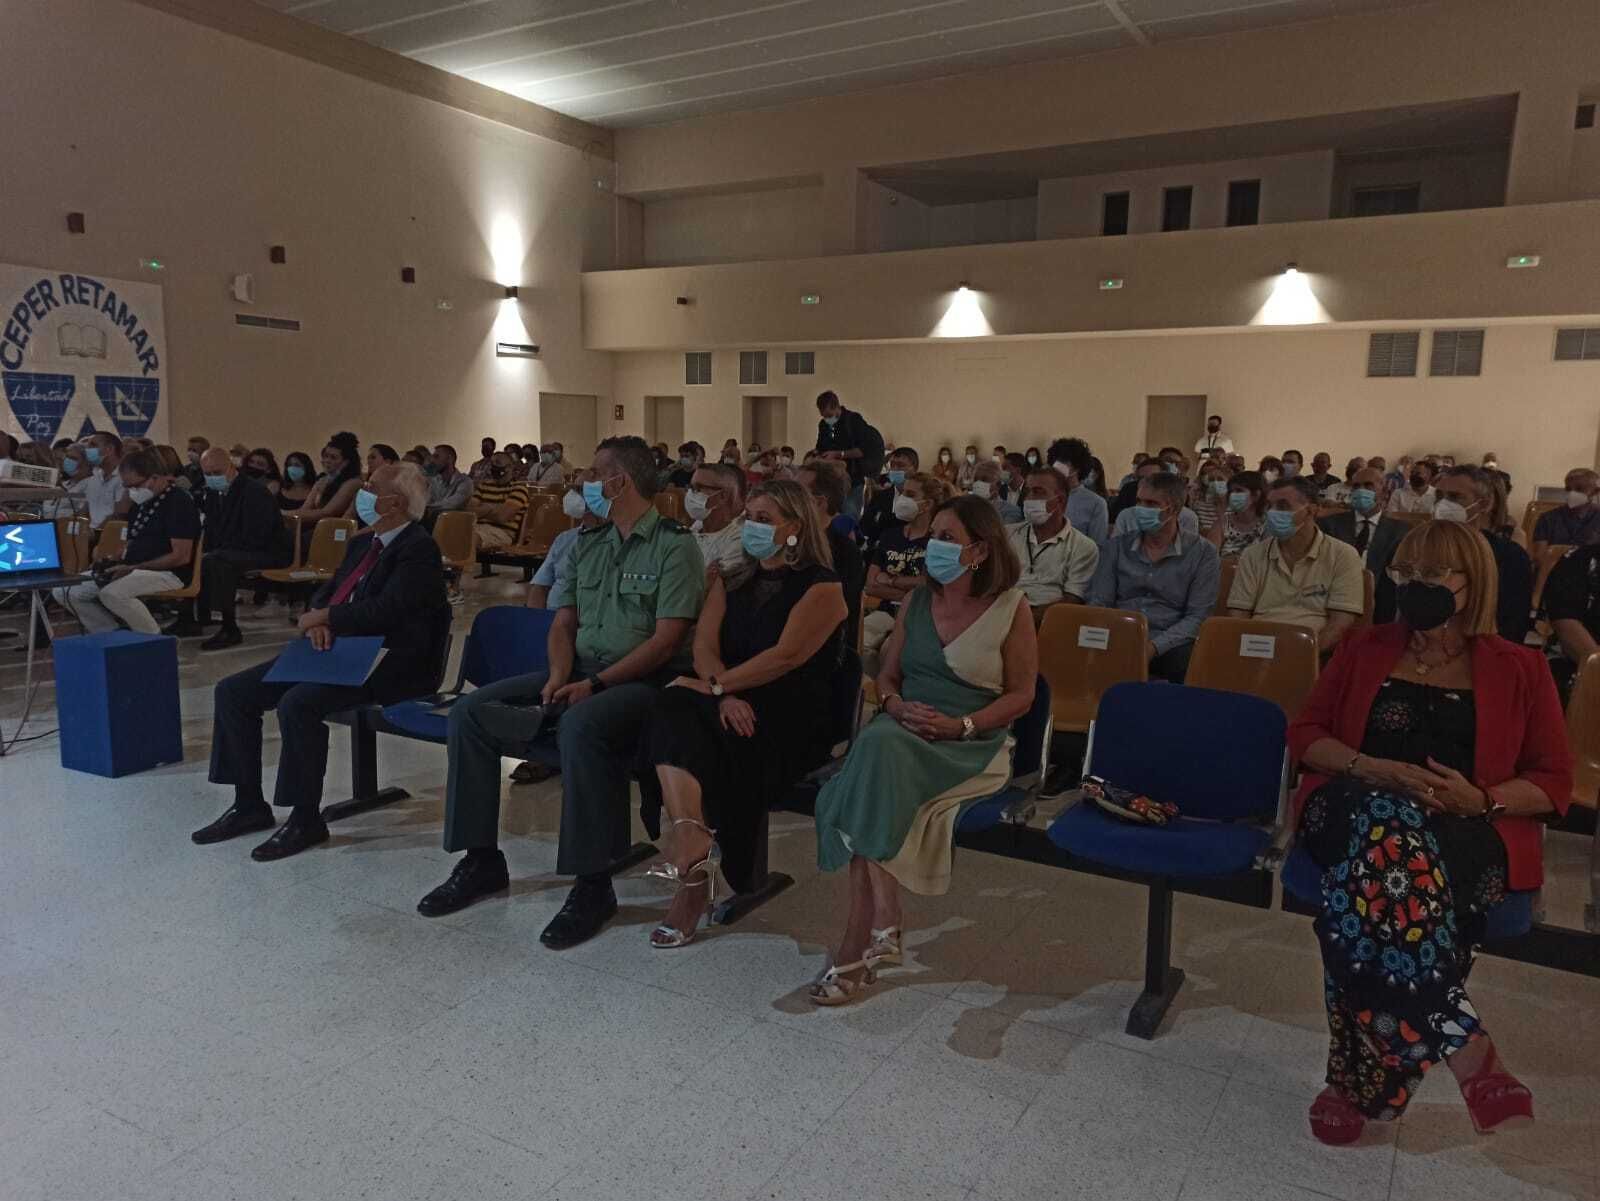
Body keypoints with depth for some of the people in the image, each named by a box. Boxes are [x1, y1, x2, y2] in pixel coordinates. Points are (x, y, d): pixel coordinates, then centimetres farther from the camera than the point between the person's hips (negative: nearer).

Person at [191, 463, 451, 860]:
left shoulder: (419, 550, -12)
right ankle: (249, 805, 12)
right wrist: (316, 622, -4)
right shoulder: (363, 543, 17)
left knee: (297, 704, -32)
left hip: (387, 666, -10)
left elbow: (386, 610, -23)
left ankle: (306, 819, -15)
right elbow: (326, 593, 20)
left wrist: (322, 618, -10)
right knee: (232, 691, 3)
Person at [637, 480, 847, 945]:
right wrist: (725, 694, -15)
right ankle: (694, 849, -42)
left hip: (793, 719, -5)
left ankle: (692, 860, -25)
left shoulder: (822, 587, -1)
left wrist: (718, 686, -15)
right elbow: (704, 645, 5)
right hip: (733, 707, 5)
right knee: (671, 711, -29)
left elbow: (786, 657, -14)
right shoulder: (731, 580, 19)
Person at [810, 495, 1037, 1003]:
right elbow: (887, 675, 17)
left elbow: (1020, 695, -1)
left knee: (880, 754, -31)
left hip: (972, 746, -4)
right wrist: (896, 705, -6)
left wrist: (960, 725, -14)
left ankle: (857, 945, -23)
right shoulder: (917, 601, 13)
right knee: (876, 747, -32)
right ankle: (883, 921, -27)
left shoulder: (1011, 607, 0)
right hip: (902, 730, 4)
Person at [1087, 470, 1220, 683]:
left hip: (1169, 645, -1)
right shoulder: (1117, 546, 12)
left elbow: (1197, 616, -2)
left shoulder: (1202, 553, 5)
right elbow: (1098, 603, 8)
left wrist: (1154, 647, -18)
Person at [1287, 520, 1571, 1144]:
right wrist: (1374, 770, -8)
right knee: (1389, 833, -39)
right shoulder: (1366, 649, 17)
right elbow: (1304, 734, 11)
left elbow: (1554, 781, 11)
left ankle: (1361, 1079, -30)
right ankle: (1468, 1051, -39)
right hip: (1360, 806, 1)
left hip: (1466, 830, -1)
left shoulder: (1519, 669, 13)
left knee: (1379, 866, -37)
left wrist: (1482, 799, -10)